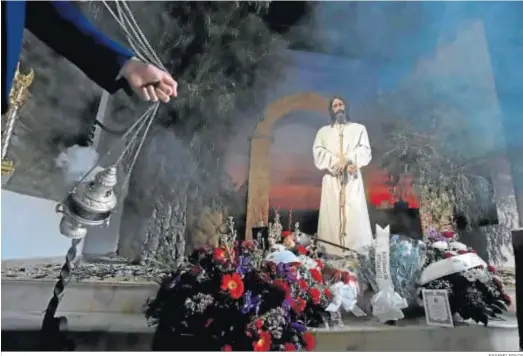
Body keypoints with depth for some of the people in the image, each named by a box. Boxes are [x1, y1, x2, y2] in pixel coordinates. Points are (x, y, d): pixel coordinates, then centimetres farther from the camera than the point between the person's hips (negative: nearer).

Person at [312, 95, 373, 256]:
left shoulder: (359, 128, 17)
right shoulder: (323, 131, 18)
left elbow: (365, 152, 3)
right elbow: (318, 154, 2)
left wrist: (346, 159, -15)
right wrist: (338, 163, -12)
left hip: (352, 180, 0)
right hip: (331, 180, 1)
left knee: (355, 216, -9)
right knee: (332, 216, -5)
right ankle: (332, 255, -3)